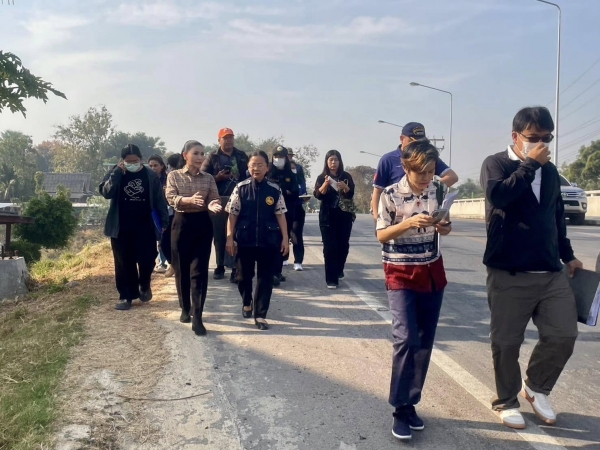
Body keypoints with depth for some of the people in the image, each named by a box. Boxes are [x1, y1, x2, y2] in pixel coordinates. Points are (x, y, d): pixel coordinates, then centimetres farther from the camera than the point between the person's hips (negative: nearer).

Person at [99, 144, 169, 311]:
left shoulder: (151, 175, -1)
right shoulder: (115, 174, 1)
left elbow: (160, 199, 1)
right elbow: (106, 192, -14)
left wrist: (164, 222, -3)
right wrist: (117, 171, -18)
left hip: (145, 227, 0)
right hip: (121, 228, 1)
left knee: (147, 260, 2)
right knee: (124, 263, 5)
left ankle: (144, 286, 31)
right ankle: (126, 296, 17)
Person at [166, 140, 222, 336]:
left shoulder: (208, 178, 6)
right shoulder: (174, 176, 1)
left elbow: (214, 199, -2)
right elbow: (171, 198, -12)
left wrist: (213, 205, -27)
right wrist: (189, 199, -31)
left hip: (203, 224, 0)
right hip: (182, 223, 0)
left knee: (199, 270, -5)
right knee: (181, 269, 8)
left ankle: (197, 318, -5)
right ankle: (185, 308, 28)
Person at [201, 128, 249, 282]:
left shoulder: (242, 156, 12)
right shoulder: (213, 158, 6)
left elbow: (249, 175, 10)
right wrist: (218, 177, -14)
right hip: (219, 201, 0)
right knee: (219, 235, 5)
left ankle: (236, 268, 2)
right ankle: (220, 266, 16)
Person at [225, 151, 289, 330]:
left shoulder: (274, 190, 0)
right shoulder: (241, 188, -2)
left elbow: (280, 215, 3)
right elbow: (232, 215, -1)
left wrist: (285, 238, 0)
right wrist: (229, 238, -5)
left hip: (268, 240, 0)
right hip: (245, 240, 0)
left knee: (265, 277, 3)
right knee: (244, 274, 14)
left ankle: (260, 315, 13)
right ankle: (247, 303, 42)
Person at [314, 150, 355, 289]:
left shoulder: (346, 176, 5)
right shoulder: (322, 177, 3)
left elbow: (351, 194, -5)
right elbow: (318, 195, -9)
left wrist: (345, 187, -25)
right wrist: (325, 184, -27)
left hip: (345, 216, 2)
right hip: (328, 217, -2)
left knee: (343, 245, 8)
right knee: (330, 247, -7)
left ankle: (338, 270, 34)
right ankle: (331, 279, -6)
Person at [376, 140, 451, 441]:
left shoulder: (437, 191, 2)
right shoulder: (391, 194, -11)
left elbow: (441, 227, 13)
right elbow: (381, 235, -10)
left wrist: (445, 228, -10)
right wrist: (409, 223, -24)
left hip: (432, 272, 5)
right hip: (401, 274, -5)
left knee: (425, 342, 8)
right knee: (406, 339, -13)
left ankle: (410, 402, 22)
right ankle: (400, 409, 2)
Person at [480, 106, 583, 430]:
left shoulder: (550, 171, 14)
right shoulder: (496, 164, -3)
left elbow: (557, 216, 23)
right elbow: (498, 195, -24)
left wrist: (568, 256, 23)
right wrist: (530, 164, -18)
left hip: (550, 272, 5)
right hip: (509, 273, -5)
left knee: (563, 335, 2)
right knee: (506, 342, 3)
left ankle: (536, 387, 27)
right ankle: (506, 402, 24)